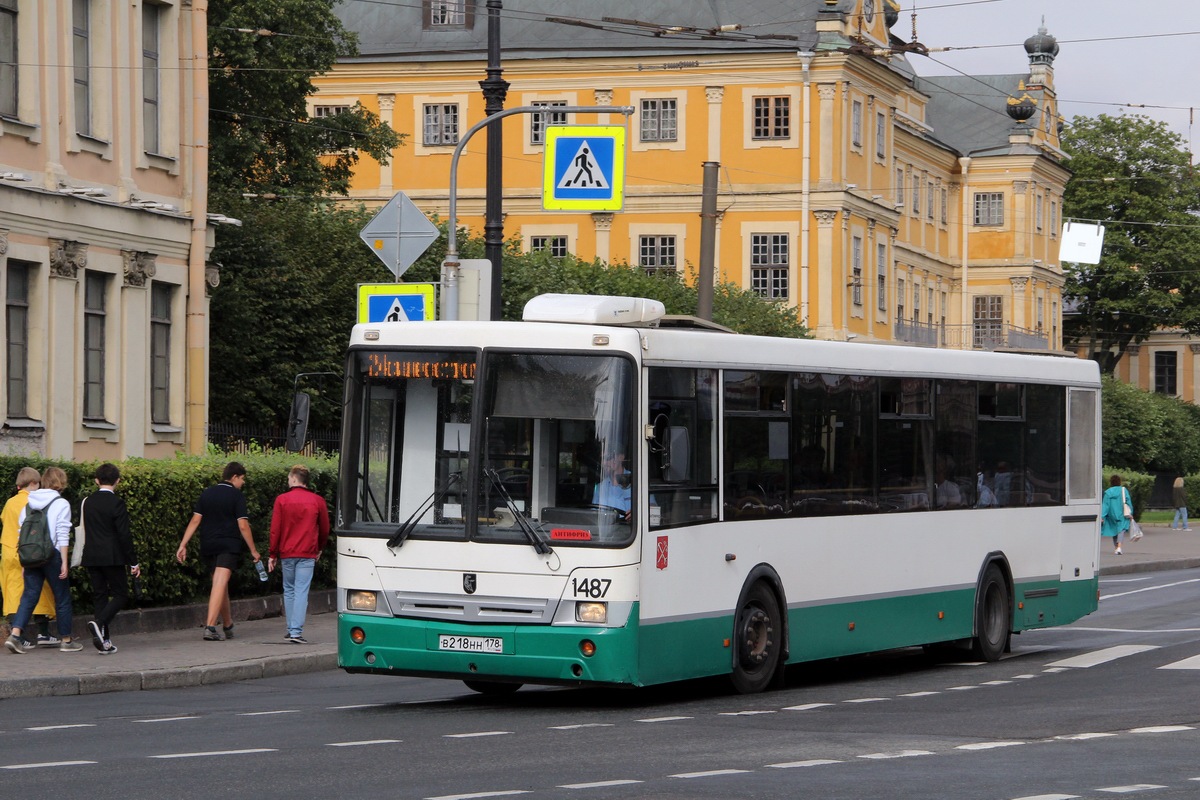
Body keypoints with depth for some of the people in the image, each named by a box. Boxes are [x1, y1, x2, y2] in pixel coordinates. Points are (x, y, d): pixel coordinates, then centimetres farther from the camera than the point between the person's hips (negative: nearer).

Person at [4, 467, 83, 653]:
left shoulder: (29, 504, 10)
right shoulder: (61, 504, -6)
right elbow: (62, 536, -11)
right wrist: (64, 562, -8)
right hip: (52, 555, -5)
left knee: (29, 596, 5)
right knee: (62, 597, 8)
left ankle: (15, 635, -11)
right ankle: (66, 640, 15)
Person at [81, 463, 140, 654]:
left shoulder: (87, 503, 8)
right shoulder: (116, 503, -9)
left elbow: (83, 532, 12)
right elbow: (124, 534, -12)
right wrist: (133, 562, -7)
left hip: (91, 557, 5)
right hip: (112, 557, -5)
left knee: (99, 595, 8)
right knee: (120, 594, 3)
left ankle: (104, 641, 5)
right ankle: (99, 623, -22)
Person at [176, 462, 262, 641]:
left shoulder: (206, 493, 10)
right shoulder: (237, 496, -5)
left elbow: (195, 521, 5)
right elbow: (243, 526, -9)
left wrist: (183, 545, 4)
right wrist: (253, 550, -2)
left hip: (208, 546, 6)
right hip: (228, 546, -5)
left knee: (220, 585, 18)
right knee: (220, 585, -12)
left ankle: (227, 626, 27)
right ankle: (210, 626, -24)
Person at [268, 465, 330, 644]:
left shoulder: (282, 500, -2)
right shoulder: (317, 501, 1)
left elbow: (275, 530, -2)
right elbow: (325, 529, 10)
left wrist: (272, 555, 5)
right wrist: (319, 549, 27)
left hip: (286, 553, 1)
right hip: (307, 554, -1)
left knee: (289, 591, 14)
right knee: (301, 592, -4)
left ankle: (291, 629, 17)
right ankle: (296, 631, -12)